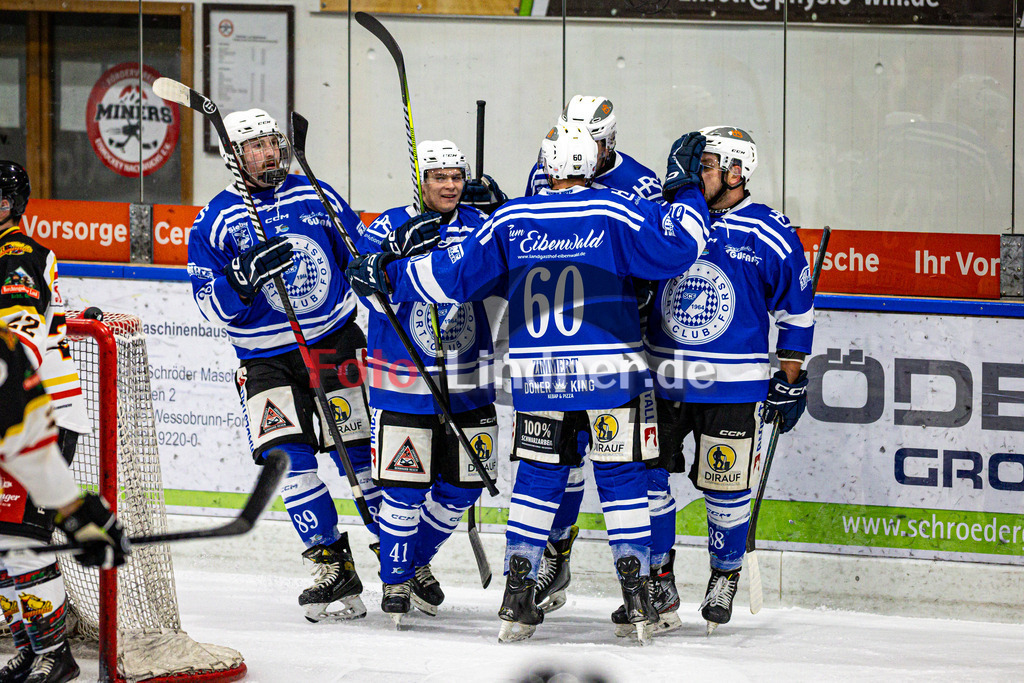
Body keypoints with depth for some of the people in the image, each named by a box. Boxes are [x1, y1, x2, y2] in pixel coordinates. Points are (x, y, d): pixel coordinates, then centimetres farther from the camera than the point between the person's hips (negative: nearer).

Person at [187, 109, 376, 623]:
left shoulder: (314, 196, 4)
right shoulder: (215, 221, -3)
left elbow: (359, 254, 17)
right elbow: (215, 306, -9)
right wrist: (247, 274, -25)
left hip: (336, 343, 1)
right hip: (267, 360, -1)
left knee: (362, 453, 1)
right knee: (289, 457, -13)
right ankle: (332, 569, -6)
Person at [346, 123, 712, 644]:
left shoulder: (509, 221, 2)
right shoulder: (613, 212, -6)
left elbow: (455, 274, 7)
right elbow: (677, 247, -11)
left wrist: (390, 277, 18)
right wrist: (687, 190, 2)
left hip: (535, 377, 2)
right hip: (609, 371, -2)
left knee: (538, 477, 12)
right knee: (622, 477, 6)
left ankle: (517, 598, 7)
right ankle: (637, 599, 1)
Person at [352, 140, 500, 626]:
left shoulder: (478, 225, 4)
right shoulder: (391, 226, -6)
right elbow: (376, 296, -15)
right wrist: (401, 251, -31)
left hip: (468, 384, 4)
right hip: (403, 382, -4)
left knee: (462, 488, 8)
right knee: (405, 486, -5)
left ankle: (418, 562, 30)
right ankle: (395, 579, 12)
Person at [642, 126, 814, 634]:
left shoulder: (769, 235, -6)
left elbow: (796, 311, 3)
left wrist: (790, 379, 2)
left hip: (731, 387, -3)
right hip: (659, 381, 3)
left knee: (726, 486, 2)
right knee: (645, 478, 1)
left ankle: (725, 578, 24)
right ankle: (656, 587, 13)